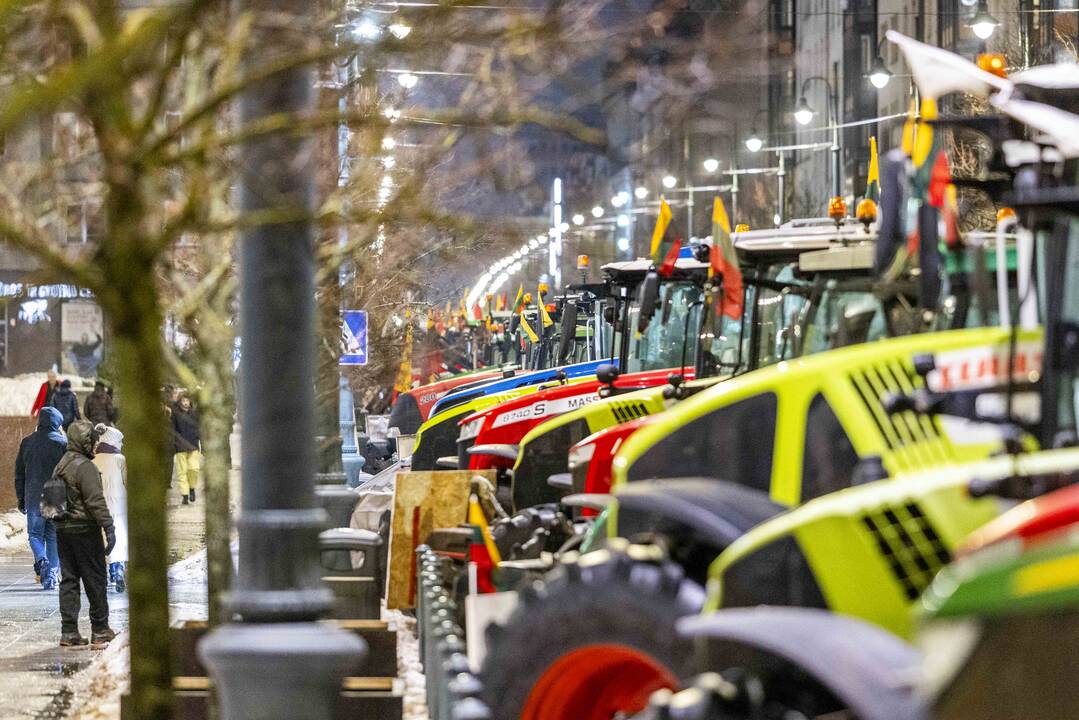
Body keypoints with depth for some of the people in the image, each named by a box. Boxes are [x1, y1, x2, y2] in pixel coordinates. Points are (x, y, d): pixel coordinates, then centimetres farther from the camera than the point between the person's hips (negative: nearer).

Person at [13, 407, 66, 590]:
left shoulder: (27, 442, 7)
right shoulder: (63, 443, -3)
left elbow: (19, 473, 11)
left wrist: (21, 499, 17)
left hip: (34, 498, 1)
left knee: (35, 534, 11)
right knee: (54, 537, 6)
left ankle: (41, 560, -18)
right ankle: (51, 578, 4)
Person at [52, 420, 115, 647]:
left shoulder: (60, 465, 12)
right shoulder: (85, 467, -16)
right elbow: (96, 501, -20)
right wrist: (109, 528, -19)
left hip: (62, 528, 8)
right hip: (84, 529, -8)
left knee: (68, 580, 8)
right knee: (95, 579, 2)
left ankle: (69, 632, 6)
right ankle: (100, 629, 8)